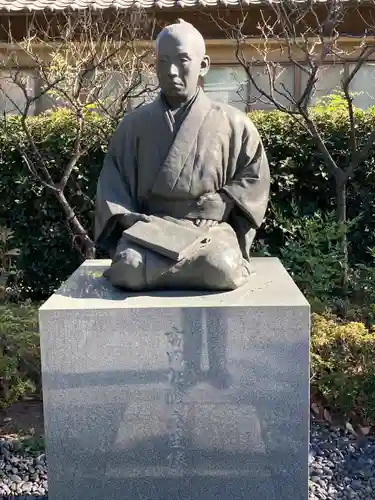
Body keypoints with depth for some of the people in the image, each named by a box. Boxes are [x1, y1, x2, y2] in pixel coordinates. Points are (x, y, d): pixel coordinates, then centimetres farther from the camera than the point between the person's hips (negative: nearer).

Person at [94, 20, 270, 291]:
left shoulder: (232, 122, 6)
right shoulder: (134, 123, 9)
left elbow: (254, 177, 10)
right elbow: (112, 182, 9)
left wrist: (219, 204, -6)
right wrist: (128, 217, -10)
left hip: (210, 227, 0)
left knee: (222, 269, -34)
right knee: (128, 269, -32)